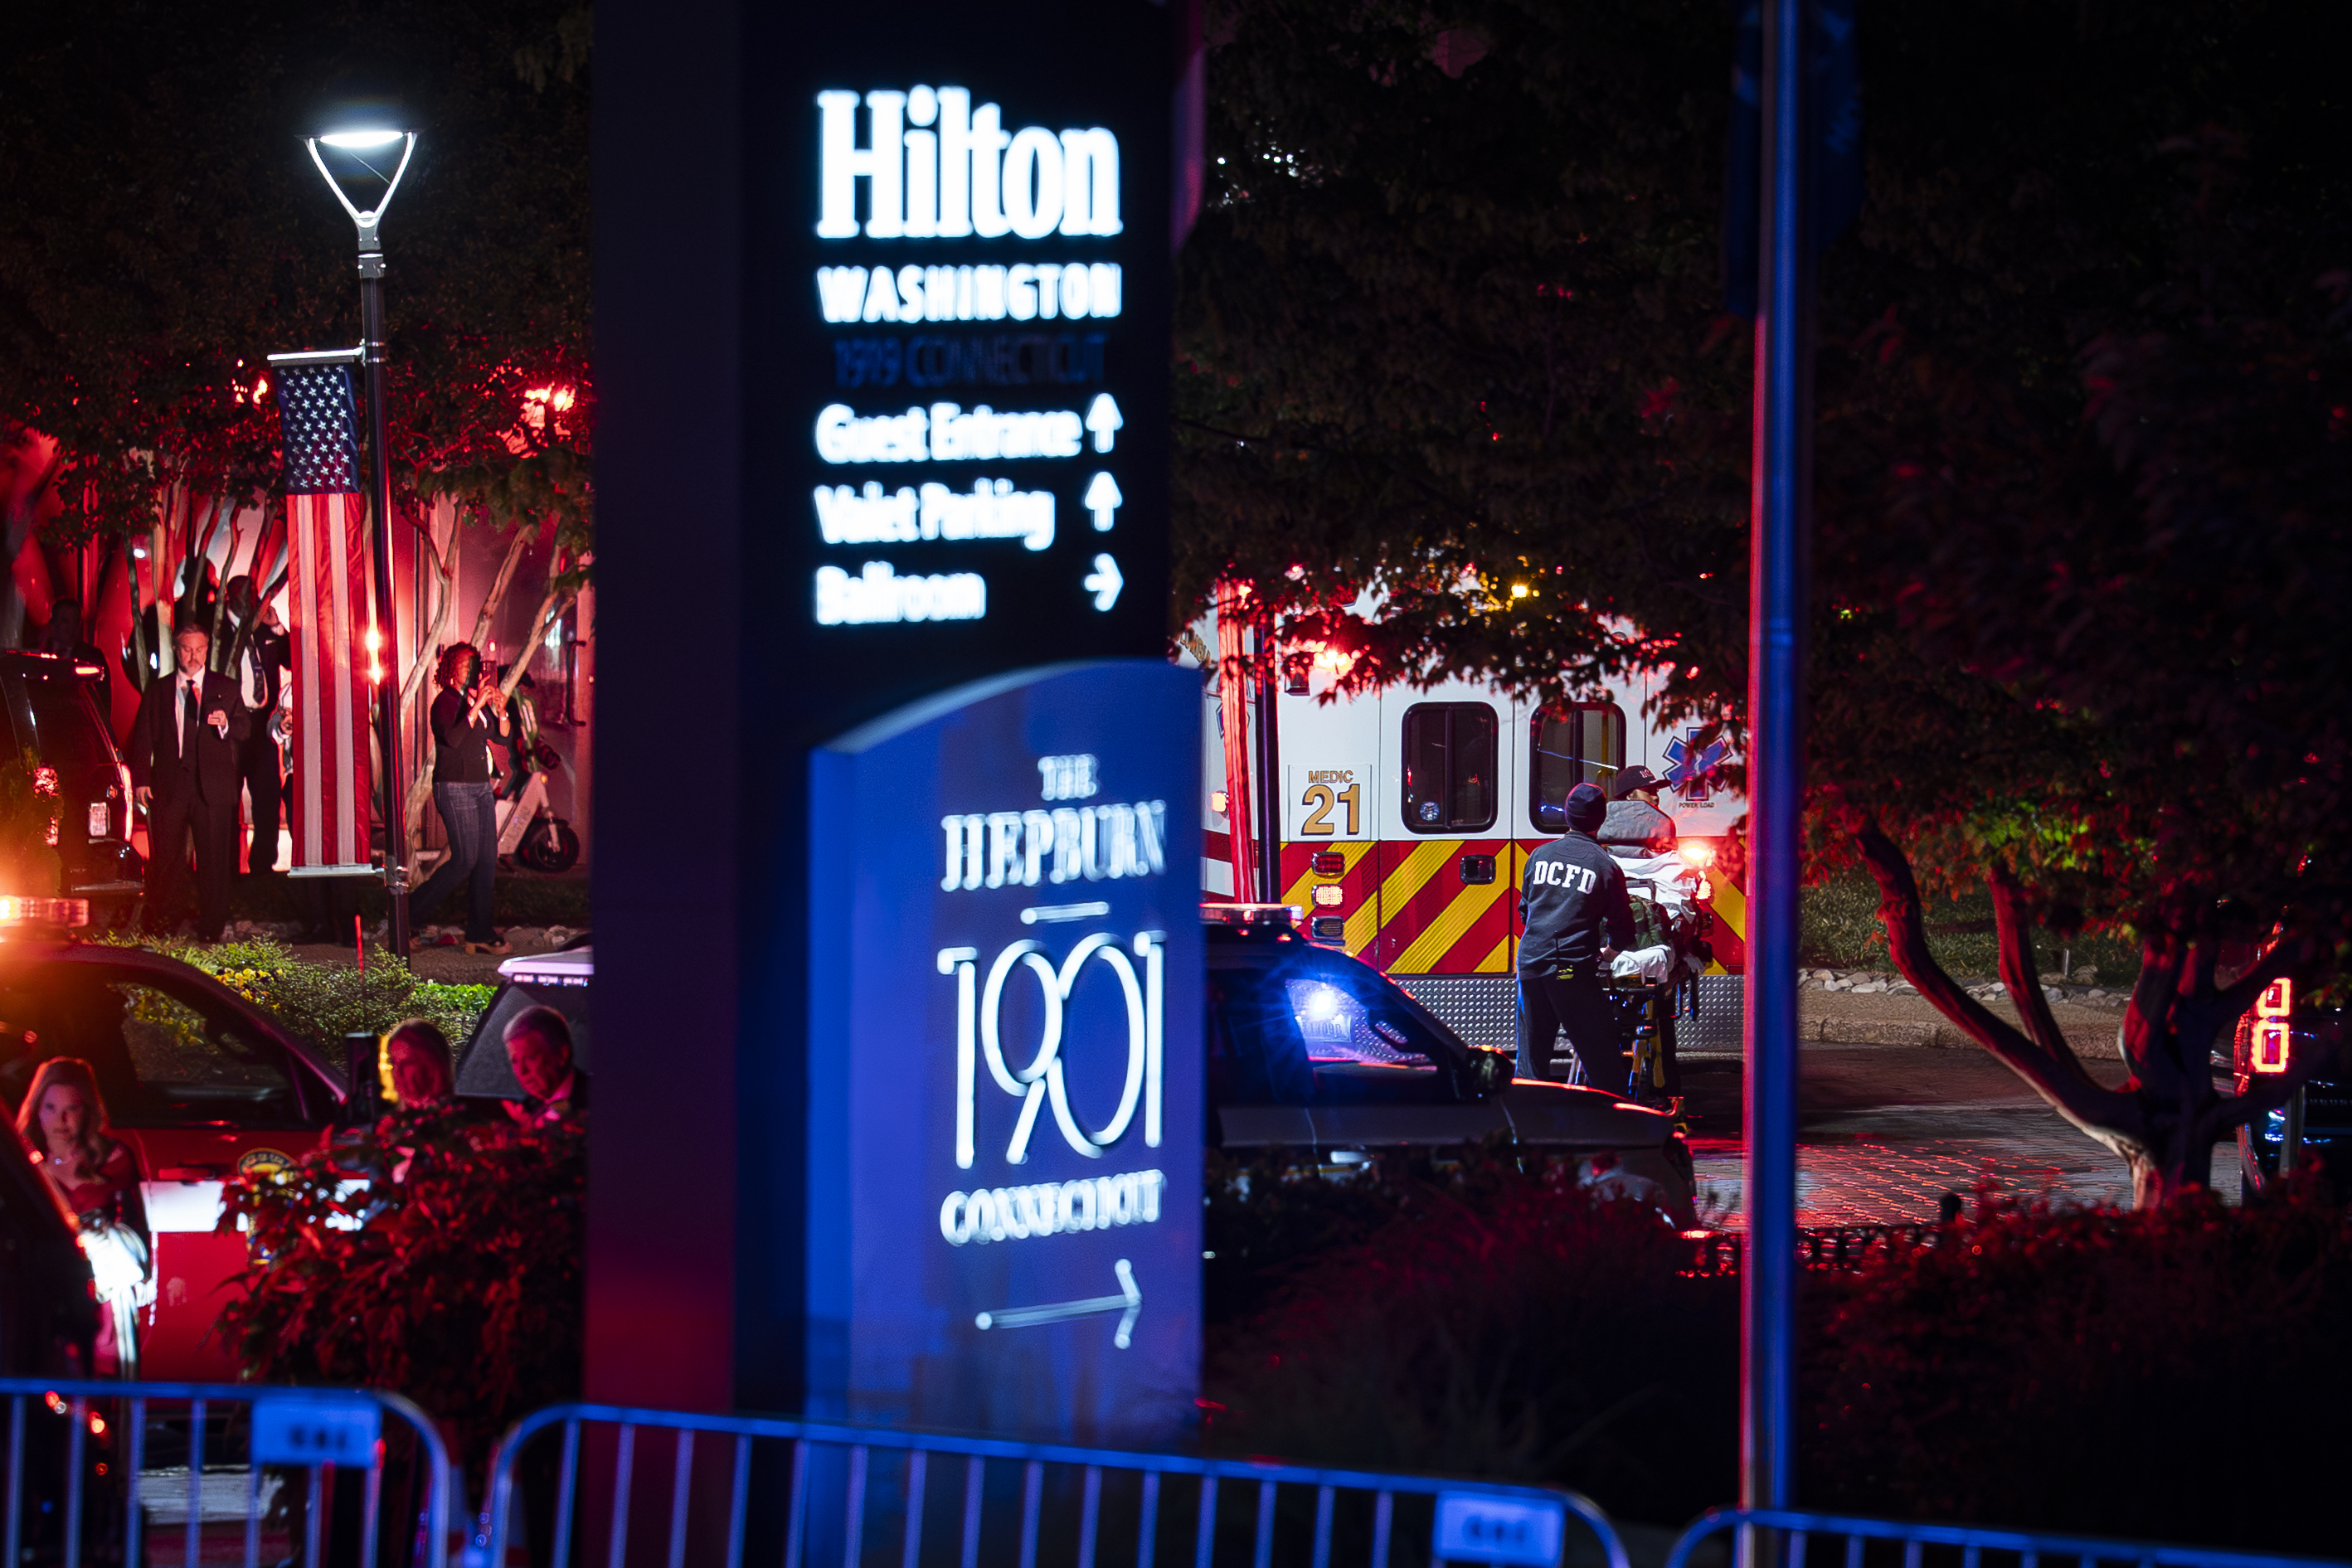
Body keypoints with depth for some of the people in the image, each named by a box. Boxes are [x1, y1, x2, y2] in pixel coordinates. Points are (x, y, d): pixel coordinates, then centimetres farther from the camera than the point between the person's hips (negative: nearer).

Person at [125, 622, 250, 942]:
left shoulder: (225, 688, 11)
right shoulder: (158, 691, 13)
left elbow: (245, 728, 8)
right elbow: (143, 738, 10)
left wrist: (226, 724, -15)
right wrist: (140, 780, 0)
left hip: (212, 786, -1)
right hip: (169, 786, 1)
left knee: (214, 860, -1)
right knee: (166, 858, 0)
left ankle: (211, 928, 4)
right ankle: (160, 926, 6)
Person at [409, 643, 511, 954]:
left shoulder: (477, 699, 13)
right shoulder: (446, 702, -10)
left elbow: (503, 735, 14)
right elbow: (453, 738, -26)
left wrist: (500, 710, -5)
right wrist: (476, 707, -28)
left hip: (481, 787, 8)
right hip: (455, 788, -8)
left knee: (487, 859, 4)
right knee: (465, 859, -12)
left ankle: (480, 934, 6)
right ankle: (411, 914, -2)